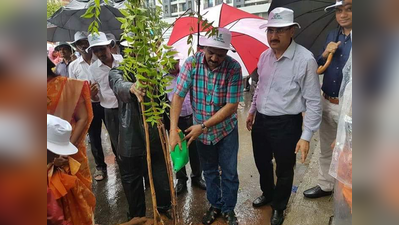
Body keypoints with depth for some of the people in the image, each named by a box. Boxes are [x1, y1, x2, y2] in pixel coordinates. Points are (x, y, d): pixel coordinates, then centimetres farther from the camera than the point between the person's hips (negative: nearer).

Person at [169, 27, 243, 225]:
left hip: (226, 129, -1)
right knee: (209, 171, 19)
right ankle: (215, 205, 41)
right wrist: (173, 129, -25)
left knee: (229, 172, 11)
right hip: (200, 130, 2)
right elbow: (178, 96, -17)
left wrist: (203, 126, -24)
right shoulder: (192, 63, -16)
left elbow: (231, 106, -21)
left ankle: (229, 209, 35)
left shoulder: (234, 68, -20)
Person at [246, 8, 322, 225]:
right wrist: (252, 111, 20)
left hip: (286, 124, -6)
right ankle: (267, 193, 52)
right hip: (261, 121, 6)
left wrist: (306, 136, -16)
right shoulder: (264, 56, 3)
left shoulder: (305, 59, -18)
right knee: (262, 163, 23)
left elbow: (313, 102, -15)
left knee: (284, 170, 14)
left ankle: (279, 207, 41)